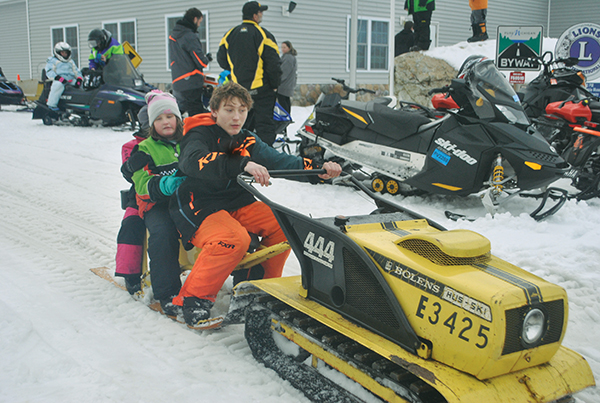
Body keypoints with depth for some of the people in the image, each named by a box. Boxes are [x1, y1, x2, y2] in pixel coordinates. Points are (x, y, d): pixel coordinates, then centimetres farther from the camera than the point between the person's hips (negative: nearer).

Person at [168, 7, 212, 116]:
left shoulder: (173, 35, 14)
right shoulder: (190, 37, -14)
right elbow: (202, 62, -16)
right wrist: (207, 58, 6)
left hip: (177, 83, 9)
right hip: (191, 85, -9)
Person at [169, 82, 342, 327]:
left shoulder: (248, 142, 9)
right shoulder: (199, 136, -12)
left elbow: (278, 160, -1)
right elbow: (194, 162, -35)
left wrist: (318, 168, -18)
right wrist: (243, 165, -50)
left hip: (237, 205, 7)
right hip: (199, 208, -7)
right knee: (235, 239, -34)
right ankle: (193, 298, -18)